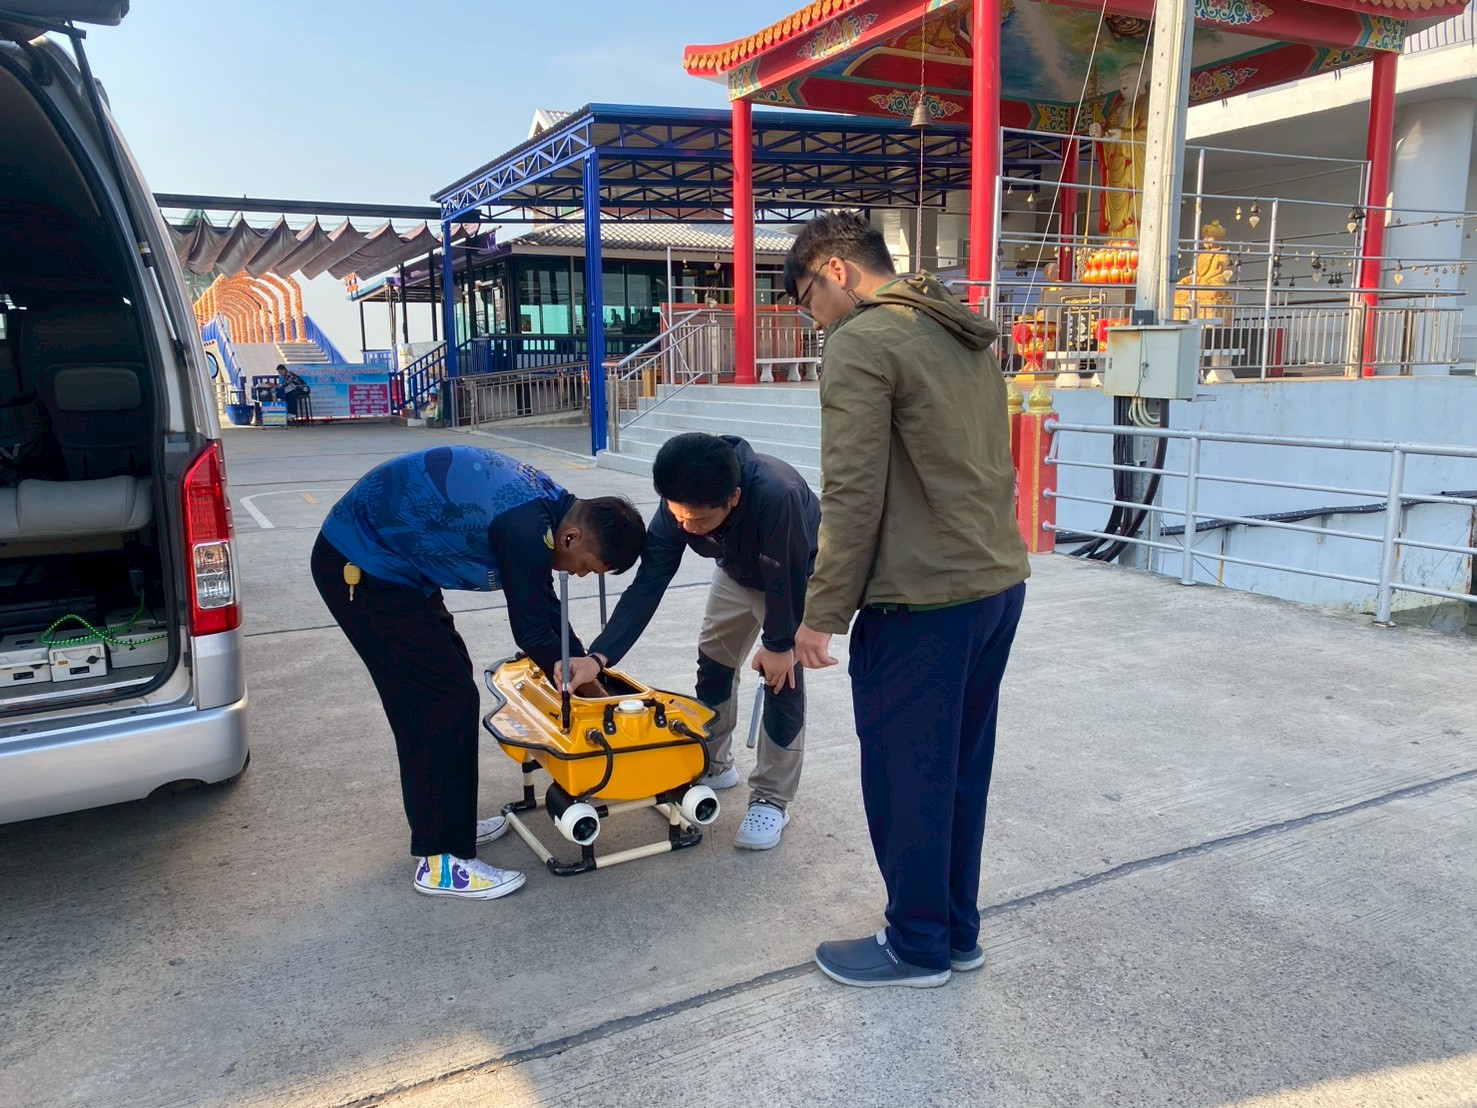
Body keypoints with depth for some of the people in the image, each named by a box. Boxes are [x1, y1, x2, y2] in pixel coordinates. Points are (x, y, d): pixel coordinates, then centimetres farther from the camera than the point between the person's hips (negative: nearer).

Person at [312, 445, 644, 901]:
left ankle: (448, 823, 29)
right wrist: (587, 686, -2)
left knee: (447, 681, 16)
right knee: (448, 698, -8)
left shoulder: (547, 502, 2)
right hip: (358, 569, -10)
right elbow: (532, 631, -17)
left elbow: (546, 608, 12)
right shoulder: (526, 526, -28)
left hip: (388, 561, 10)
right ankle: (440, 860, 2)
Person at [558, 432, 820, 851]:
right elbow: (647, 584, -27)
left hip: (797, 576, -5)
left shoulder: (777, 496, -46)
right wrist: (598, 657, -34)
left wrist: (779, 643, -19)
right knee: (714, 659, 9)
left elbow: (786, 579, -32)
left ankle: (771, 800, 0)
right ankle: (713, 764, 30)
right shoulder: (679, 507, -29)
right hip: (739, 572, 6)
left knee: (782, 676, -12)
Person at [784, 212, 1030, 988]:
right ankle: (957, 931, 32)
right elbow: (991, 468, 16)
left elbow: (852, 496, -17)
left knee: (905, 778, 7)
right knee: (962, 771, 18)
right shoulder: (967, 337, 14)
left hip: (921, 602, -9)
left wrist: (822, 614, -10)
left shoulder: (861, 343, -11)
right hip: (999, 584, 9)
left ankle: (917, 946, 23)